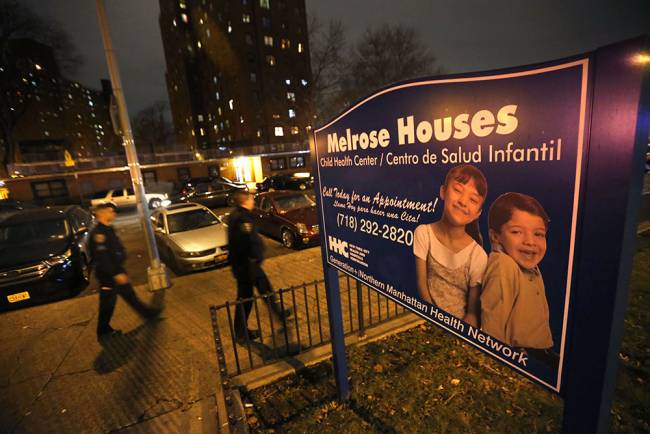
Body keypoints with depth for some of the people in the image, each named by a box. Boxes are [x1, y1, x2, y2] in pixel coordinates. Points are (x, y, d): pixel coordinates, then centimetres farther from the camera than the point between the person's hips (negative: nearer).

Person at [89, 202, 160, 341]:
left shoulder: (108, 229, 8)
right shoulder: (98, 233, -22)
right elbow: (101, 257, -27)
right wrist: (116, 273, -26)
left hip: (116, 270, 9)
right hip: (107, 274, -9)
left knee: (130, 295, 18)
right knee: (107, 304, 5)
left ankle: (147, 313, 28)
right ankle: (103, 332, 20)